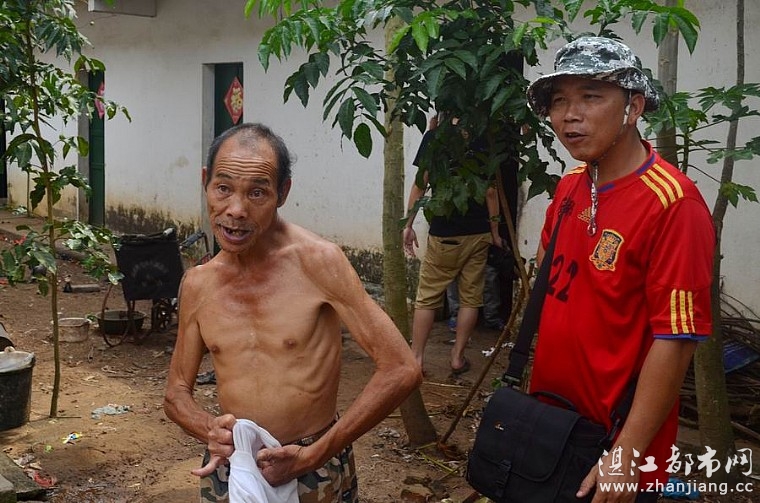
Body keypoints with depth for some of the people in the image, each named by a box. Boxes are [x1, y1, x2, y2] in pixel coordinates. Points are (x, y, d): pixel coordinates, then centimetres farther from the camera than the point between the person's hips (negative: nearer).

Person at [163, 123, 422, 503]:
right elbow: (176, 394, 9)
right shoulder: (197, 284, -2)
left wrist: (312, 456, -20)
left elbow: (401, 370, -19)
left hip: (315, 471, -3)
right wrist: (212, 431, -13)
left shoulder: (316, 261, -16)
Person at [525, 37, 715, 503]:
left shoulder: (672, 203, -22)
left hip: (615, 438, -7)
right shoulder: (570, 185, 2)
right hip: (548, 418, 7)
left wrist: (627, 455, -22)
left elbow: (676, 341, -23)